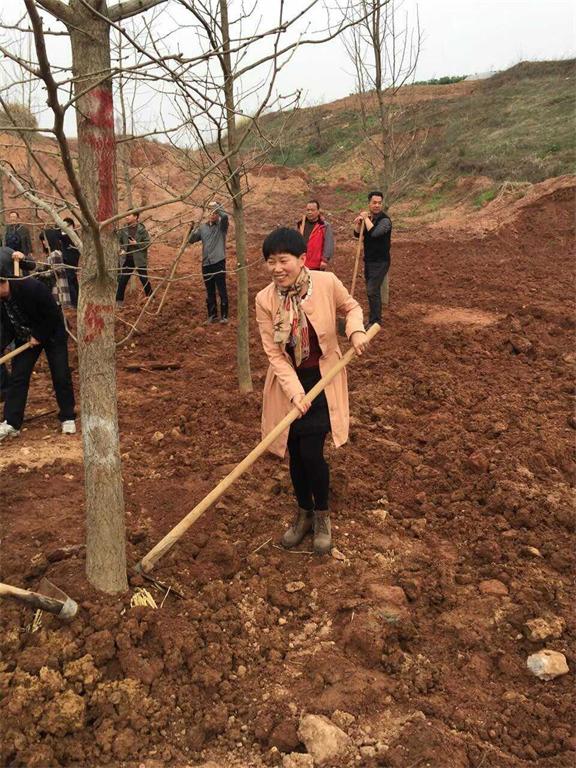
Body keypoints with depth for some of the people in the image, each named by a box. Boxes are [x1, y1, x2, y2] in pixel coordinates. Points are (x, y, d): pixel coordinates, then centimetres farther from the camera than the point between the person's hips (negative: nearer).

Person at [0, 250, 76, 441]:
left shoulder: (32, 287, -32)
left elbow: (53, 315, -24)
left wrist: (39, 336, -19)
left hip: (52, 333, -5)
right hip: (25, 337, 5)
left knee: (61, 376, -3)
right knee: (17, 376, -1)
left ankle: (68, 417, 12)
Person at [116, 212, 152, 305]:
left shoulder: (142, 229, -9)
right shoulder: (124, 229, 1)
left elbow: (147, 243, -9)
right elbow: (119, 241, 11)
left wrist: (136, 244, -19)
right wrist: (121, 249, -5)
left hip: (140, 259, -3)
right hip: (127, 259, 3)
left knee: (144, 280, 6)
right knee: (122, 280, 4)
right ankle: (119, 300, 14)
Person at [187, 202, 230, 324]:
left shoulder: (221, 225, 0)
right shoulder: (203, 227, 12)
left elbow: (225, 216, -22)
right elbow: (191, 240, 9)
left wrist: (215, 205, -15)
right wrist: (194, 230, -8)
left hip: (219, 263, -4)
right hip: (206, 264, 5)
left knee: (222, 291, -3)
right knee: (210, 292, 11)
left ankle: (224, 316, 5)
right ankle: (212, 315, 20)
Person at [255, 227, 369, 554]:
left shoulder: (327, 282, -16)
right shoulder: (265, 300, -14)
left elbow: (351, 306, 6)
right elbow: (273, 353, -11)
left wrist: (356, 330, -14)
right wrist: (294, 390, -20)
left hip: (323, 379, -1)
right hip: (288, 382, 2)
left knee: (311, 452, -7)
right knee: (295, 453, 10)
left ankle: (322, 515, 21)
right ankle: (304, 513, 35)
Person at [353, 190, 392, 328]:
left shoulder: (385, 220, -15)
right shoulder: (368, 217, 8)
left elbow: (374, 233, -31)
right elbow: (357, 234, 4)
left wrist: (366, 218, -20)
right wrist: (358, 222, -14)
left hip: (380, 261, -8)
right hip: (368, 260, 8)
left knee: (372, 291, -11)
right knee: (372, 290, 14)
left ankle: (375, 321, -3)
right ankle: (376, 317, 26)